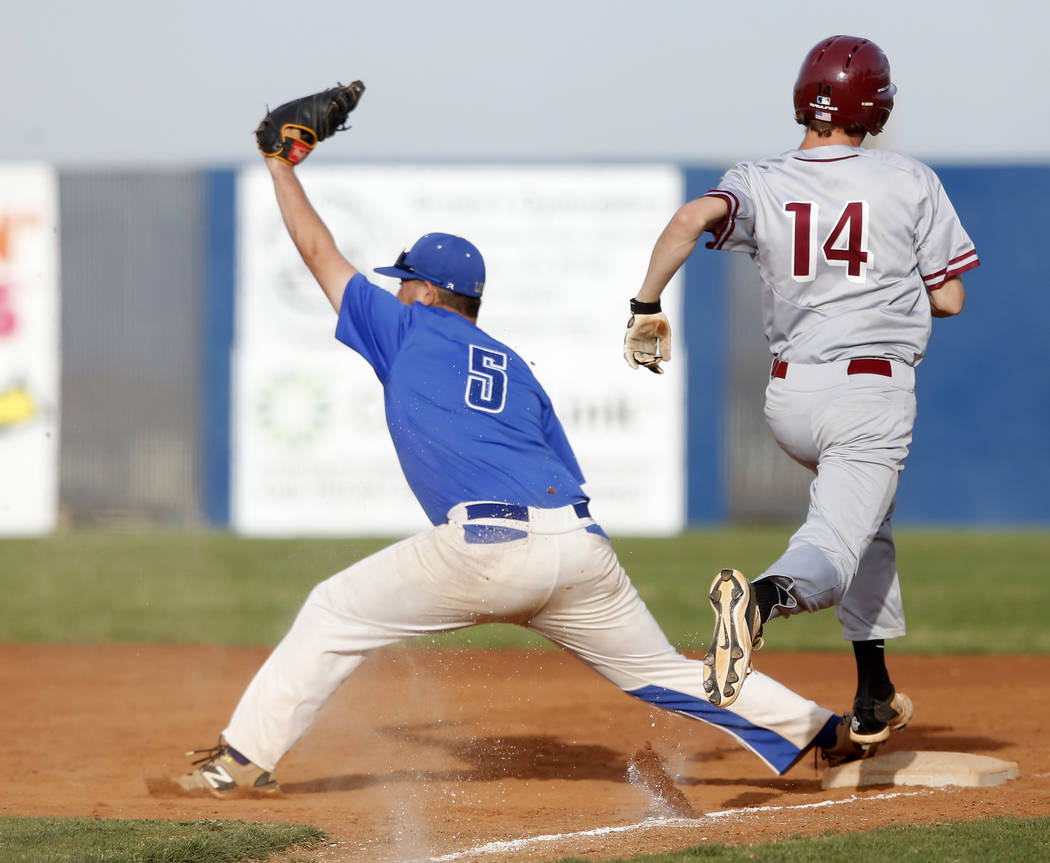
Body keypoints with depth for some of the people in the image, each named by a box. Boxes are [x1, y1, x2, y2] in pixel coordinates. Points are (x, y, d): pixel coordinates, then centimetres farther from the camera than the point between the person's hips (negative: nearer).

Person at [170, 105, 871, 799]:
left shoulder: (409, 330, 16)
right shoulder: (517, 369, 28)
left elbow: (320, 253, 24)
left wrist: (281, 169, 36)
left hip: (484, 547, -5)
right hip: (581, 545, 5)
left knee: (335, 612, 8)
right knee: (660, 669, 16)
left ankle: (246, 757, 2)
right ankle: (825, 732, 14)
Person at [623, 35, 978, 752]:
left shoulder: (760, 183, 2)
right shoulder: (912, 183, -1)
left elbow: (695, 217, -20)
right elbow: (948, 299, 2)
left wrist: (647, 308, -14)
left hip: (789, 397, 4)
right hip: (875, 394, -4)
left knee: (867, 512, 29)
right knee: (831, 554, -15)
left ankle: (875, 697, 28)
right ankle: (764, 597, -51)